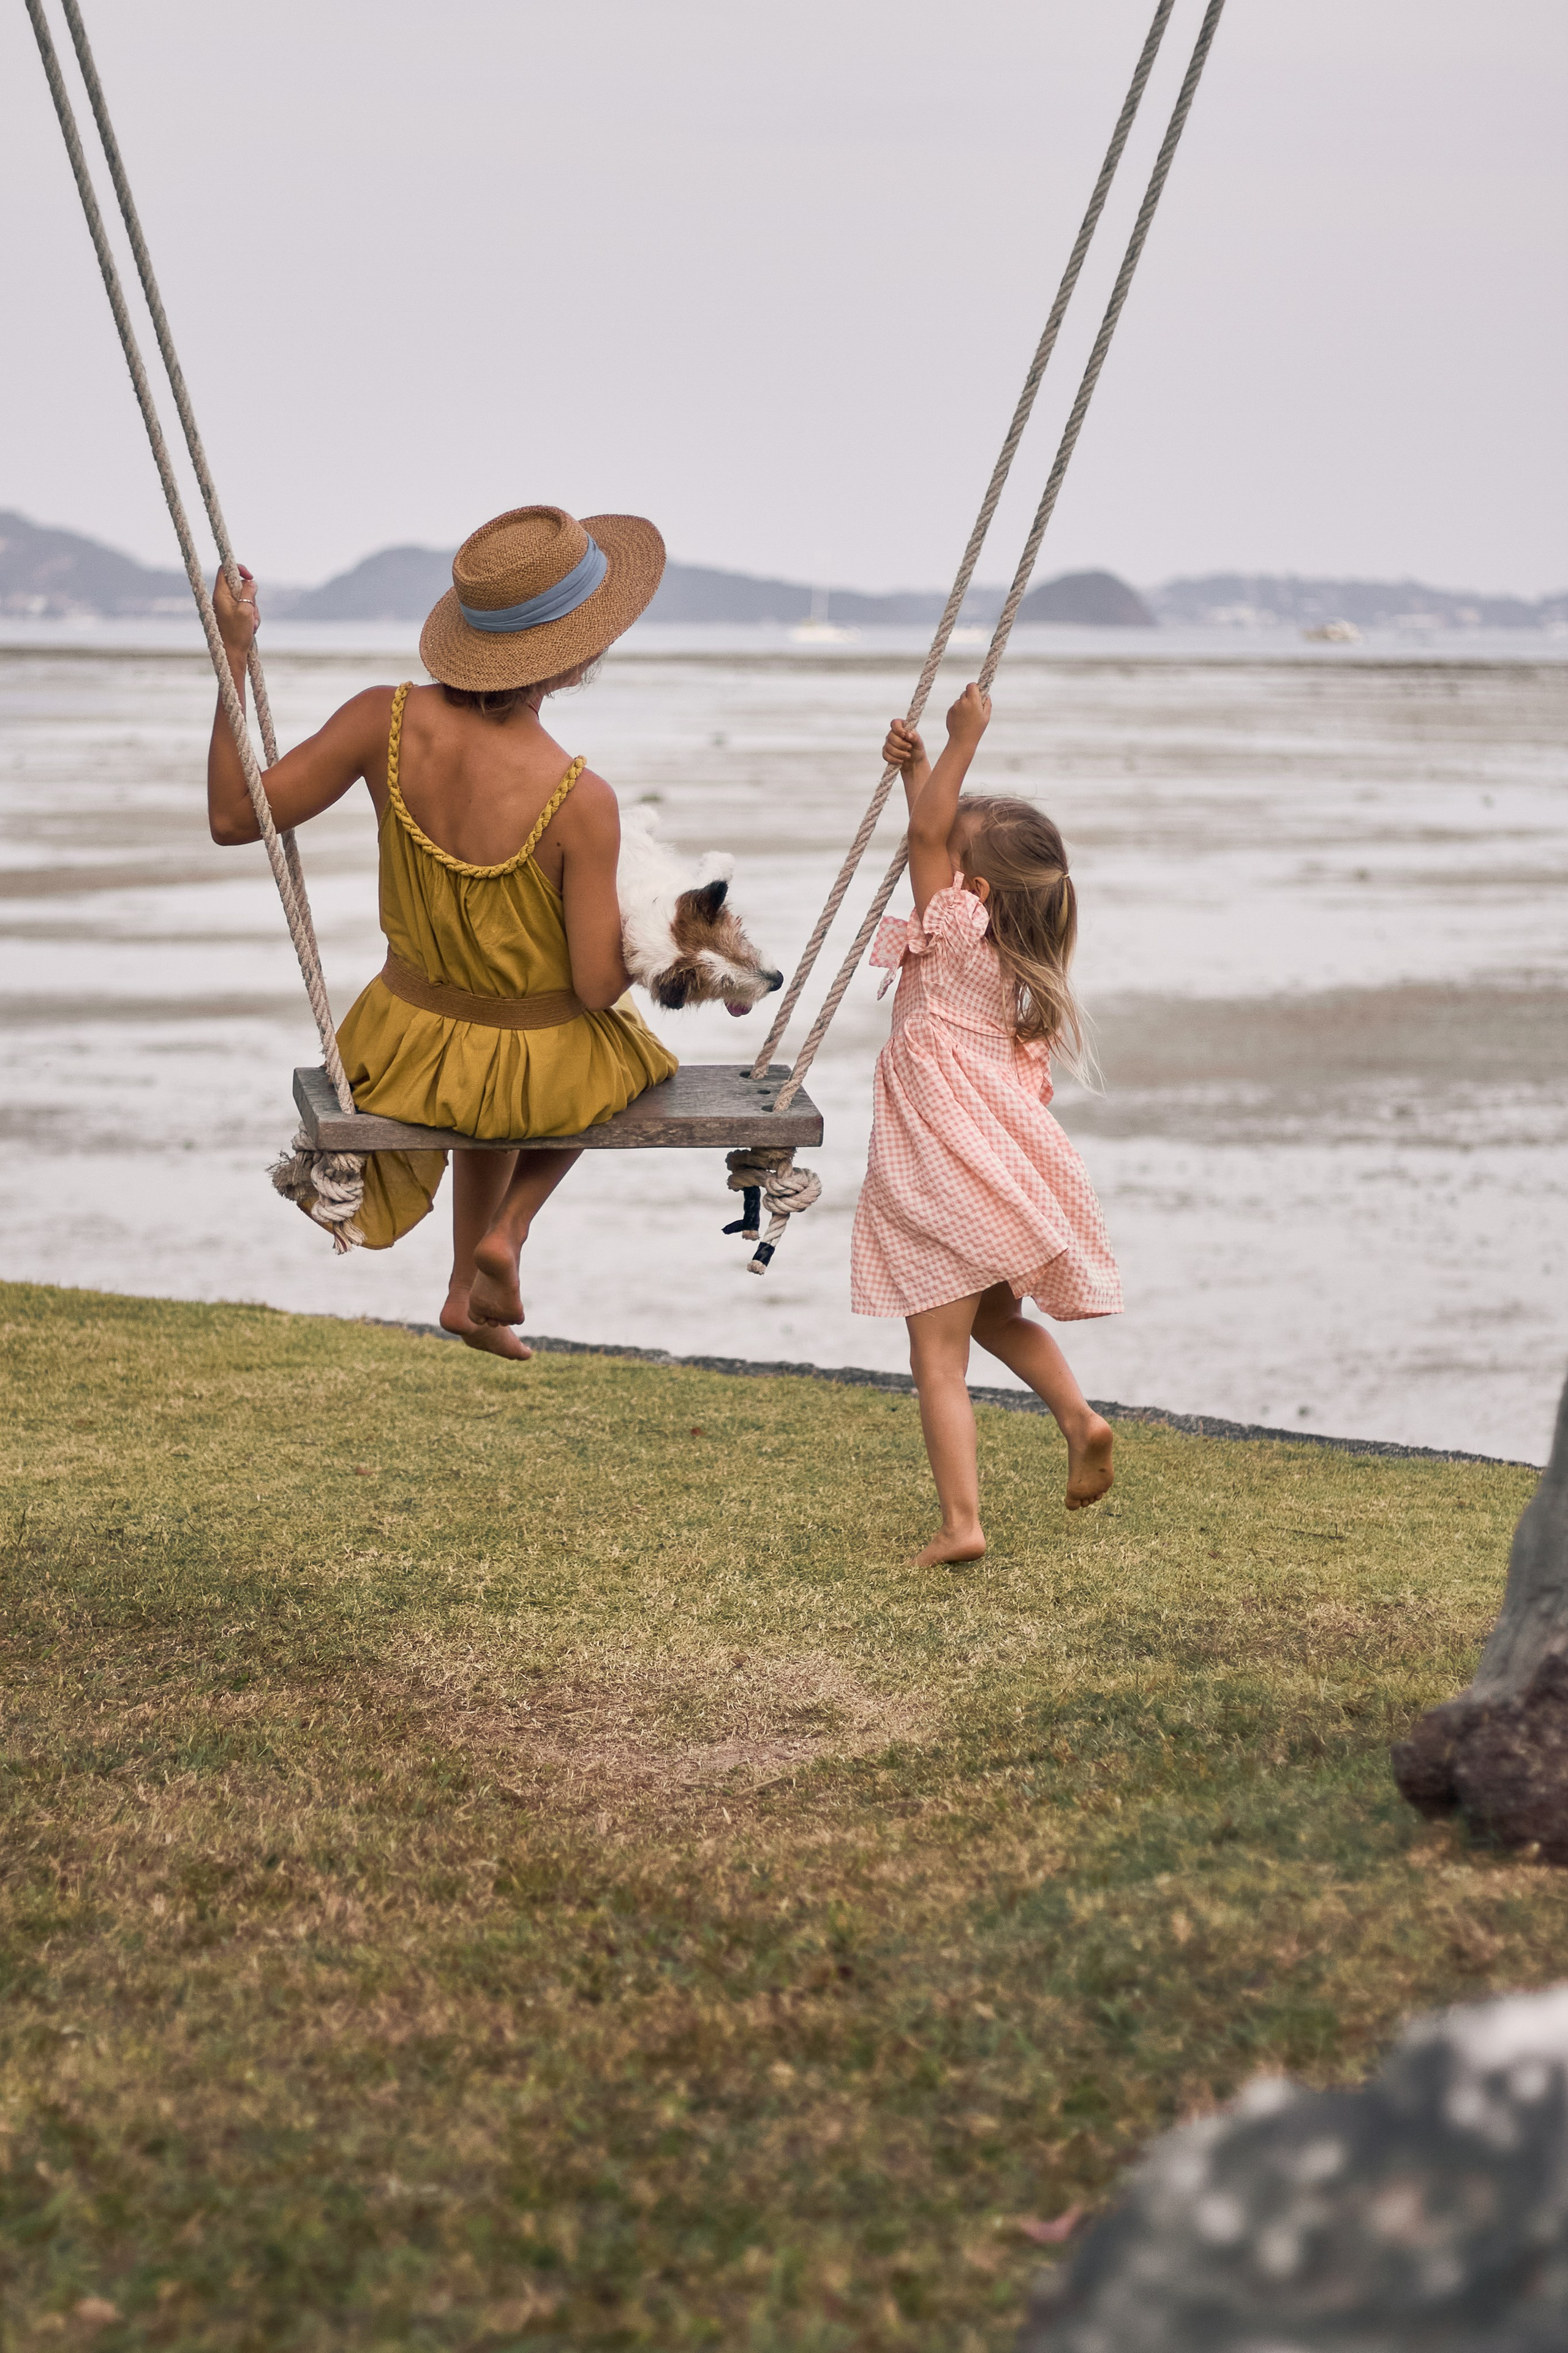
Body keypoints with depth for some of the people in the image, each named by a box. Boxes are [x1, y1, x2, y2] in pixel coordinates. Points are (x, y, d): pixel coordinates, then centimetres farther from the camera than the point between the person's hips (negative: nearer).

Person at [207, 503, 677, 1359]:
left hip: (410, 1047, 4)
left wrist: (234, 654, -9)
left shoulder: (387, 720, -21)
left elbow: (234, 815, -12)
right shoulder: (580, 799, -31)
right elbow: (598, 983, -24)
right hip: (545, 1068, -4)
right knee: (610, 1056, 37)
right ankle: (506, 1231, 20)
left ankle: (468, 1289, 48)